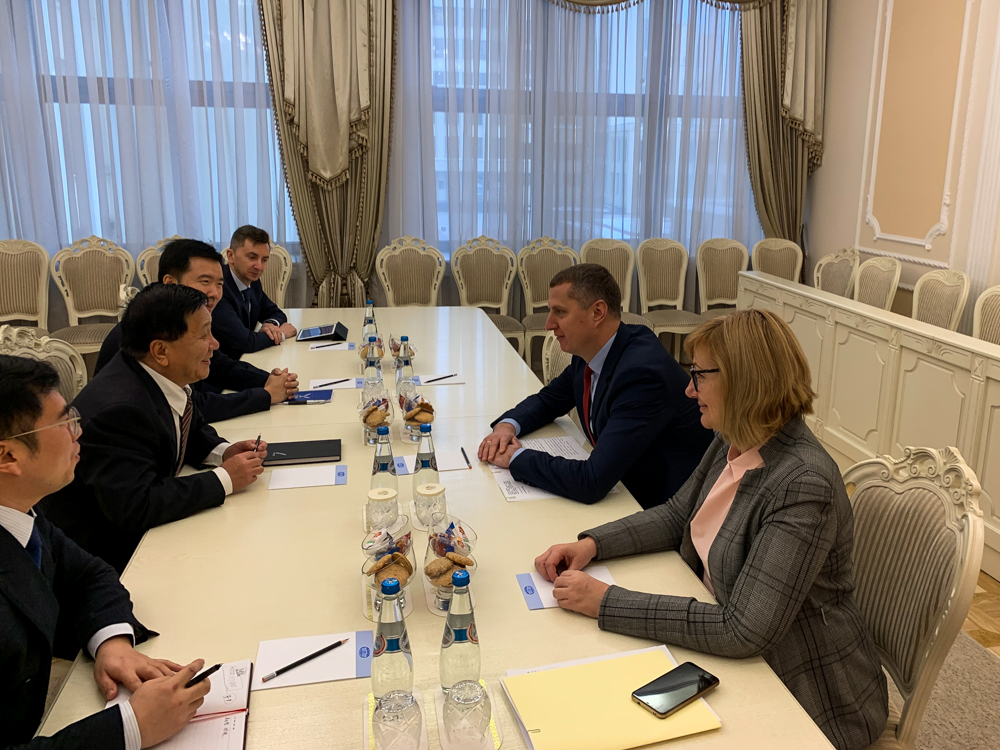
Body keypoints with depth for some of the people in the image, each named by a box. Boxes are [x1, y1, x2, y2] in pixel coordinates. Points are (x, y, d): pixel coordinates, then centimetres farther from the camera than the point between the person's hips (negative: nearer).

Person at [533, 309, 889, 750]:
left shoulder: (804, 484, -31)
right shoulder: (732, 444, -4)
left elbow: (744, 631, -32)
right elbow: (677, 516, 11)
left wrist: (606, 603, -29)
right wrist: (592, 544, -5)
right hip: (742, 664, 7)